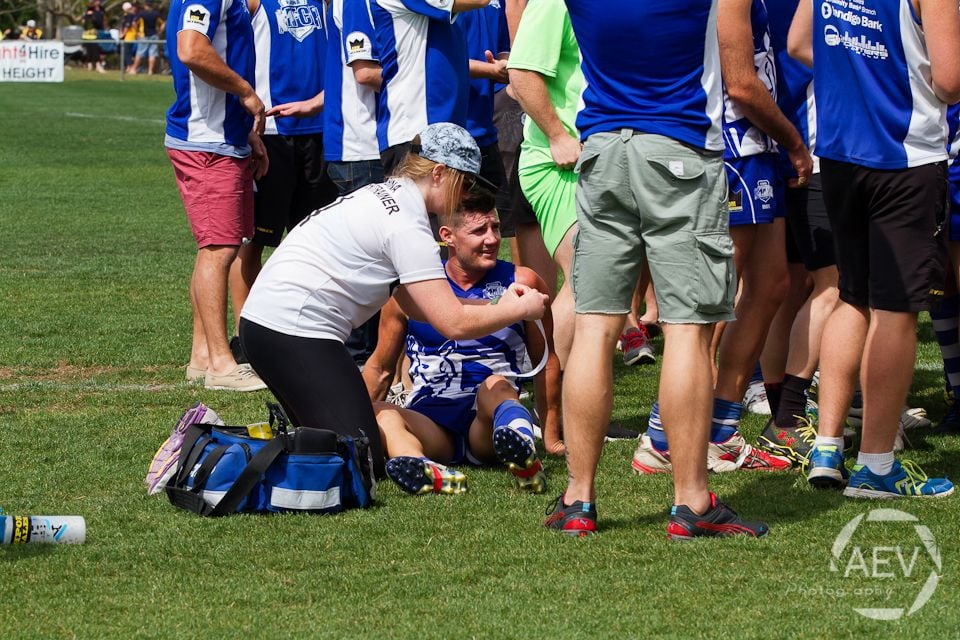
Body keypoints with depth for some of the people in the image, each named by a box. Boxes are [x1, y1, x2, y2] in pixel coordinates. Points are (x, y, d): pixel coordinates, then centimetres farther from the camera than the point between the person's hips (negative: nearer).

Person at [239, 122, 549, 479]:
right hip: (295, 331, -10)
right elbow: (454, 324, -18)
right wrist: (520, 310, -3)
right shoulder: (407, 224, -15)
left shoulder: (387, 195, 15)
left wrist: (498, 305, 14)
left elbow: (417, 306, 19)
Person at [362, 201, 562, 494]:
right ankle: (427, 473, -62)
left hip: (487, 425, -1)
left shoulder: (521, 283, 7)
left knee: (496, 387, -36)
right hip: (430, 423, 1)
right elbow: (380, 368, 17)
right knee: (378, 415, -31)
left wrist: (551, 437, 12)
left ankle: (524, 456, -70)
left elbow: (546, 361, 14)